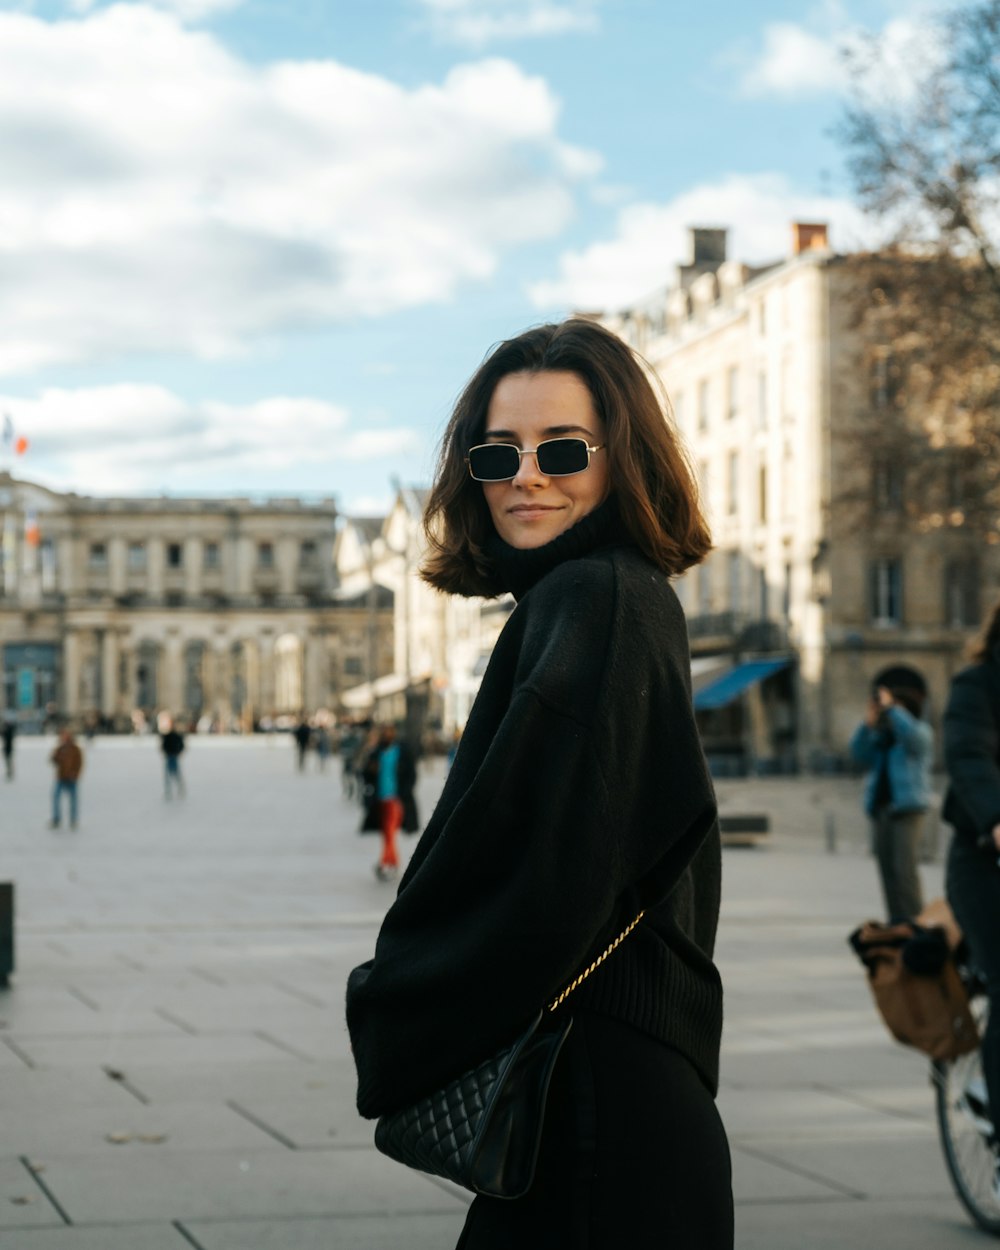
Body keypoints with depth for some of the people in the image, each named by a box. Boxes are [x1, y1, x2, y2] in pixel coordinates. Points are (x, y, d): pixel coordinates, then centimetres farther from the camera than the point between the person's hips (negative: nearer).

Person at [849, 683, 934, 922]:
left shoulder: (921, 731, 4)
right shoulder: (881, 736, 19)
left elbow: (911, 734, -19)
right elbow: (860, 752, 6)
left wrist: (890, 707, -10)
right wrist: (870, 719, 0)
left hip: (908, 811, -6)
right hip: (881, 810, 6)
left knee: (905, 869, -15)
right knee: (888, 870, 1)